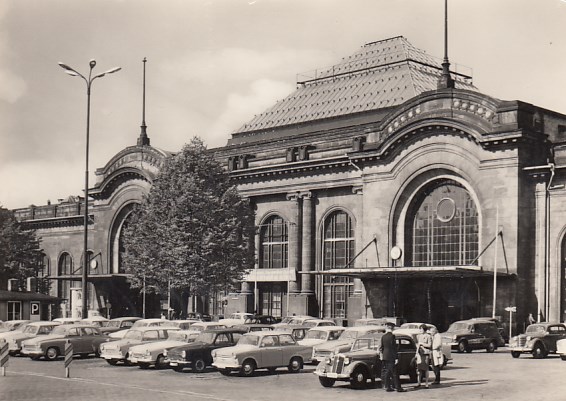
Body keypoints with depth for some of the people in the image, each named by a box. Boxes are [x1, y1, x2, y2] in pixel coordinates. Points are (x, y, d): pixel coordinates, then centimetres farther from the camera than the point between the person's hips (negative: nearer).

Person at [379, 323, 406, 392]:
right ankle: (398, 387, -2)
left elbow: (381, 347, 10)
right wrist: (396, 358, -13)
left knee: (387, 372, 11)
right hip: (391, 357, -6)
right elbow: (394, 348, -15)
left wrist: (381, 355, 19)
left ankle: (387, 387, 11)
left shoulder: (383, 336, 6)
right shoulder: (392, 336, -13)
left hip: (385, 357, 6)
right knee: (394, 372, -3)